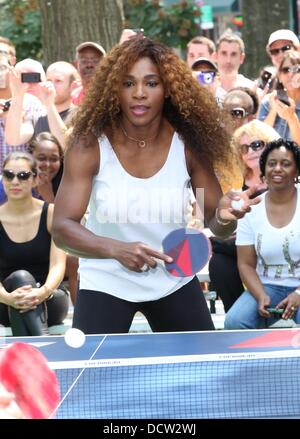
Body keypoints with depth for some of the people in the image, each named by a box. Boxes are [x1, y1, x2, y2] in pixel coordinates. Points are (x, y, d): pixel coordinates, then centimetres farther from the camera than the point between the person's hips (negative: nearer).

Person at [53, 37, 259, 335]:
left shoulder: (188, 144, -12)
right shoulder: (89, 145, -18)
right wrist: (118, 250, -41)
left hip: (174, 280, 2)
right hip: (106, 283, -2)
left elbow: (215, 223, -4)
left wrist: (224, 217, -30)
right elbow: (62, 227, -22)